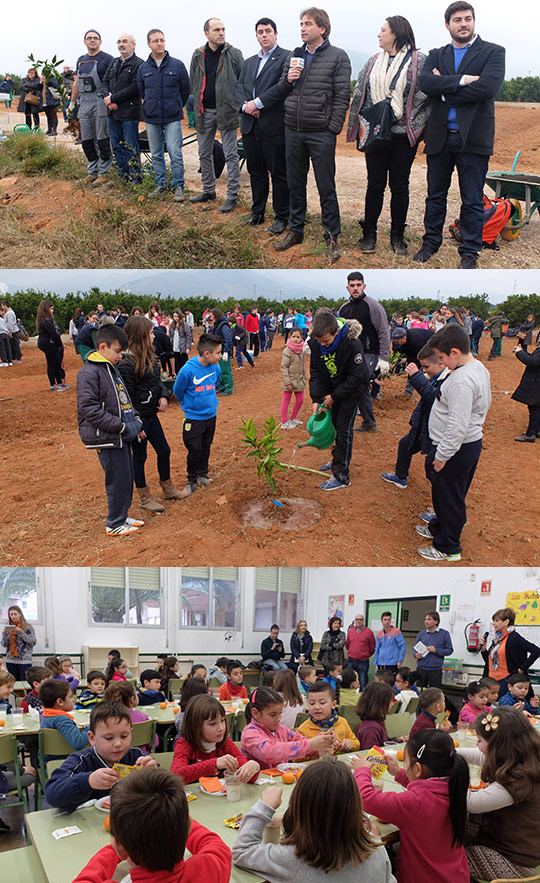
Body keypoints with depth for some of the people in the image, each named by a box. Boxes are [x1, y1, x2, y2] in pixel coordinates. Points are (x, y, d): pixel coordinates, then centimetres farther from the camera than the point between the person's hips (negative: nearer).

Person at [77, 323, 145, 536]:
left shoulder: (112, 369, 13)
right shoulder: (89, 373, -16)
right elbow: (89, 409, -22)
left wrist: (135, 418, 6)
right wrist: (121, 426, -20)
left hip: (121, 436, 9)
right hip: (107, 438, -9)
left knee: (127, 479, 16)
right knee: (118, 481, -1)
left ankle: (122, 517, 31)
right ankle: (114, 525, 15)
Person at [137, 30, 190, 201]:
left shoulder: (177, 65, 0)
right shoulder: (143, 68, 7)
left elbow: (185, 90, 8)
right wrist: (151, 107, 17)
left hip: (172, 118, -3)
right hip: (151, 119, 3)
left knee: (175, 154, -9)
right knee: (156, 155, 8)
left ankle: (178, 186, 1)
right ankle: (160, 184, 19)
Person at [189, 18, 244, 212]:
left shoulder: (234, 54, -2)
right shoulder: (198, 55, 8)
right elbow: (193, 82, 17)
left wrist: (238, 103, -4)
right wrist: (199, 103, 11)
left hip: (226, 110, -4)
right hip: (204, 111, 5)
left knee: (231, 154, -3)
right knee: (204, 154, 11)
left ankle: (232, 196, 1)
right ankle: (208, 191, 25)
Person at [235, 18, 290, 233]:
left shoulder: (286, 57, -1)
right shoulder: (249, 62, 21)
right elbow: (239, 85, 11)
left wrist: (257, 103, -16)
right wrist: (245, 105, -10)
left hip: (274, 124, -6)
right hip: (250, 125, 6)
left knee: (279, 174, -1)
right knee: (256, 172, 14)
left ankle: (281, 217, 7)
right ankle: (257, 212, 25)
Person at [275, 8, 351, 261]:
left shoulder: (338, 57, -2)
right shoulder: (295, 55, 13)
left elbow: (342, 96, -6)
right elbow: (282, 90, 18)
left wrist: (333, 129, -12)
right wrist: (288, 79, -4)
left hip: (321, 134, -5)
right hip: (293, 131, 5)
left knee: (326, 188, 0)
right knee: (295, 184, 12)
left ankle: (331, 238, 8)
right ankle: (295, 230, 25)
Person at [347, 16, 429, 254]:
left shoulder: (419, 61, -1)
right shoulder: (373, 62, 11)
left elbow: (427, 97, -3)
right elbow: (359, 95, 13)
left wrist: (418, 128, -11)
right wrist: (357, 128, 4)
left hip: (403, 136, -3)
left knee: (399, 186, 4)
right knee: (375, 185, 6)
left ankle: (397, 236, 15)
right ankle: (369, 233, 16)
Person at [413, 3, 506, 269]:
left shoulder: (493, 52, 3)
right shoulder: (436, 55, 13)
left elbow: (489, 86, -15)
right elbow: (424, 83, -7)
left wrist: (444, 91, -9)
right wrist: (461, 80, -17)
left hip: (473, 138, -3)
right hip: (439, 137, 3)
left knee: (472, 201, 2)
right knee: (435, 196, 12)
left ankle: (469, 253, 11)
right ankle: (431, 243, 26)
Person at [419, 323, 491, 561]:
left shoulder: (461, 381, -28)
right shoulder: (479, 367, 4)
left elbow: (457, 426, -29)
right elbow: (485, 403, 18)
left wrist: (442, 455, -20)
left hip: (457, 449, -10)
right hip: (472, 441, 10)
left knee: (450, 497, 6)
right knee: (442, 491, 26)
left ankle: (448, 548, 21)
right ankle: (439, 527, 46)